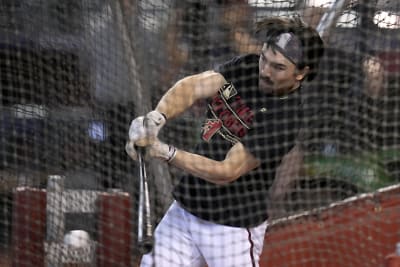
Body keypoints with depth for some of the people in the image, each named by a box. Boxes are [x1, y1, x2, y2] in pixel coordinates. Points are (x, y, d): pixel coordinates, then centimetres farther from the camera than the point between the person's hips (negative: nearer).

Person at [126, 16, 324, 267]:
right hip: (182, 210, 7)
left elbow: (226, 173, -24)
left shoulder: (285, 117, -22)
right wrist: (157, 117, -35)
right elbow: (193, 86, -15)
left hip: (234, 227, -6)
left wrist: (165, 152, -29)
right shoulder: (247, 67, -2)